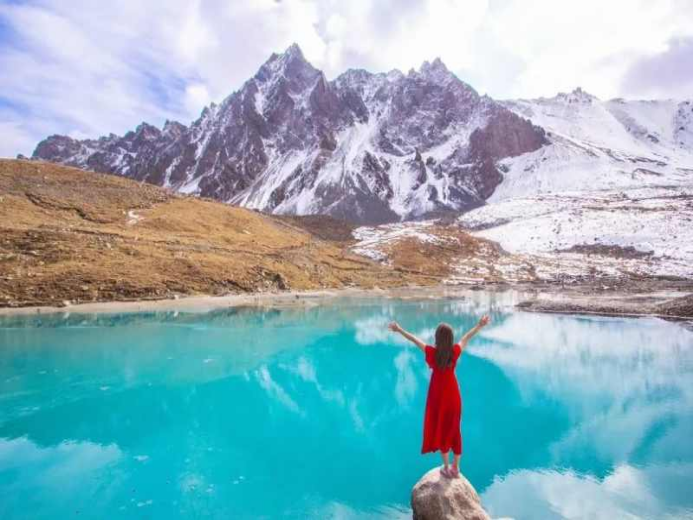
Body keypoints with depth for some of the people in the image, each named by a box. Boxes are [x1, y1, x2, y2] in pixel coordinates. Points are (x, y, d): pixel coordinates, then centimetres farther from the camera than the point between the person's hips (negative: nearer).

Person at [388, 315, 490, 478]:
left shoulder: (432, 353, -22)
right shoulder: (455, 351, -17)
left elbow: (414, 339, -10)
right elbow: (466, 337, -3)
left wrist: (399, 329, 1)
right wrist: (480, 325, 12)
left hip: (438, 395, -2)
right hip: (452, 394, 2)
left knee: (440, 430, 15)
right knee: (453, 429, 17)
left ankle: (446, 468, 27)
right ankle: (455, 467, 31)